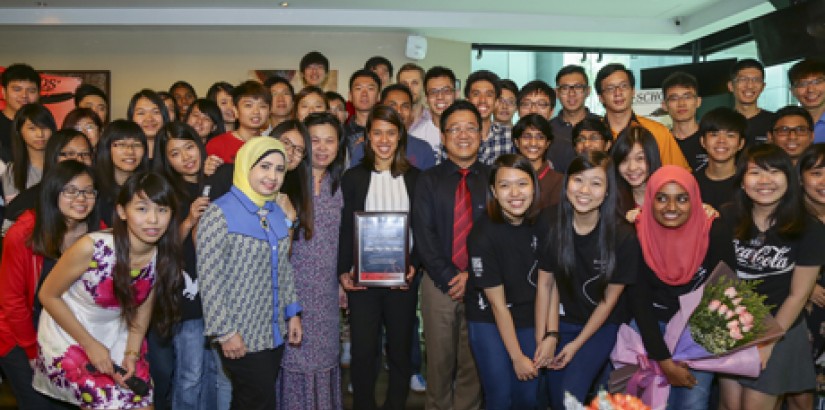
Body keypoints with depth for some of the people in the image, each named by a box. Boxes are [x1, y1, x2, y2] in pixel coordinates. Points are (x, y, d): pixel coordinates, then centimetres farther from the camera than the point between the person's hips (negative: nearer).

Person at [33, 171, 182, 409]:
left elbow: (143, 305, 0)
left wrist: (132, 353, -9)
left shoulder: (164, 257, -16)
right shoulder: (92, 248, -29)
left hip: (117, 339, 4)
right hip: (69, 338, -4)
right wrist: (90, 345, -14)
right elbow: (48, 295, -14)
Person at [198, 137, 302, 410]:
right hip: (241, 336, -7)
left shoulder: (276, 212, 8)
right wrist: (225, 331, -17)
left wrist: (293, 312, 10)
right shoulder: (220, 214, -15)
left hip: (275, 333, 7)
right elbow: (209, 279, -17)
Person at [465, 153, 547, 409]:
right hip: (488, 321, -4)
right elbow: (497, 303, -16)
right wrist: (517, 357, -10)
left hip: (529, 319, 4)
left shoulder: (541, 225, -8)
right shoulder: (483, 235, -22)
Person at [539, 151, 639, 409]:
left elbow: (609, 300, -11)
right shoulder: (552, 224, -16)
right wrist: (543, 339, -10)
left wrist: (577, 344, -7)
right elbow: (545, 283, -8)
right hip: (560, 320, 2)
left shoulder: (623, 237, -20)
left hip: (602, 325, -2)